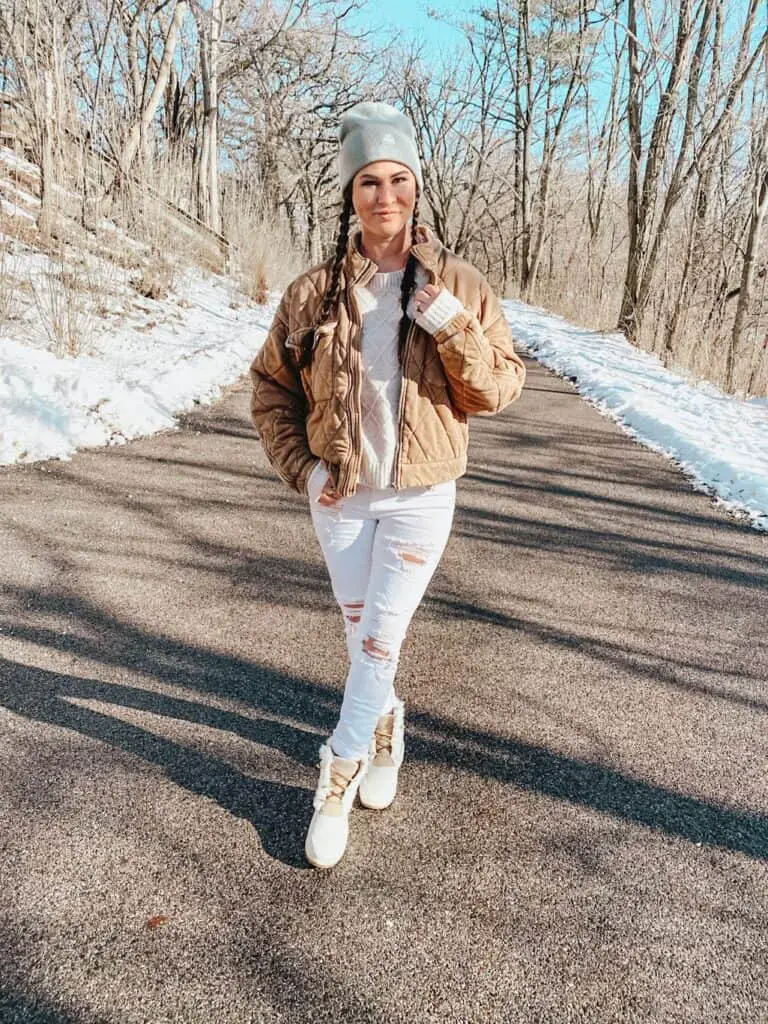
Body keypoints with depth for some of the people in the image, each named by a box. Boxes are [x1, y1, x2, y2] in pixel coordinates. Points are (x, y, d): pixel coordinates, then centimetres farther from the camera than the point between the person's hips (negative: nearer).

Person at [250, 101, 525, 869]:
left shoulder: (458, 287, -6)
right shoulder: (316, 291, -4)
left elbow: (499, 389, -6)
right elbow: (270, 384, 6)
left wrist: (454, 327, -21)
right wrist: (299, 466, -4)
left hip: (419, 498, -2)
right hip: (340, 496, 2)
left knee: (379, 641, -1)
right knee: (362, 639, 14)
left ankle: (335, 781, 18)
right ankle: (385, 729, 42)